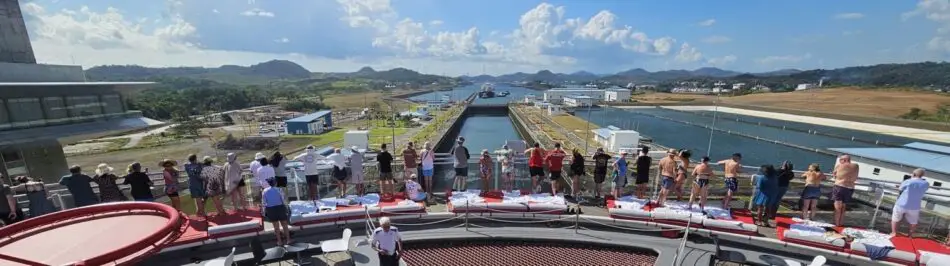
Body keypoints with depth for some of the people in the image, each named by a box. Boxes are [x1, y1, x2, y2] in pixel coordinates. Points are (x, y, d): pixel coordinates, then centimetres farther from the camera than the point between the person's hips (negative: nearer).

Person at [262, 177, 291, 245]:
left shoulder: (264, 191, -1)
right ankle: (288, 240, 16)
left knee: (276, 226, 13)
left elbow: (264, 202, 0)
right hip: (280, 208, -2)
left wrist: (265, 212, 8)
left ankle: (280, 241, 19)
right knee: (284, 225, 10)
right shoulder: (278, 189, -8)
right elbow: (283, 200, -7)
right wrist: (286, 208, 3)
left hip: (270, 209, 2)